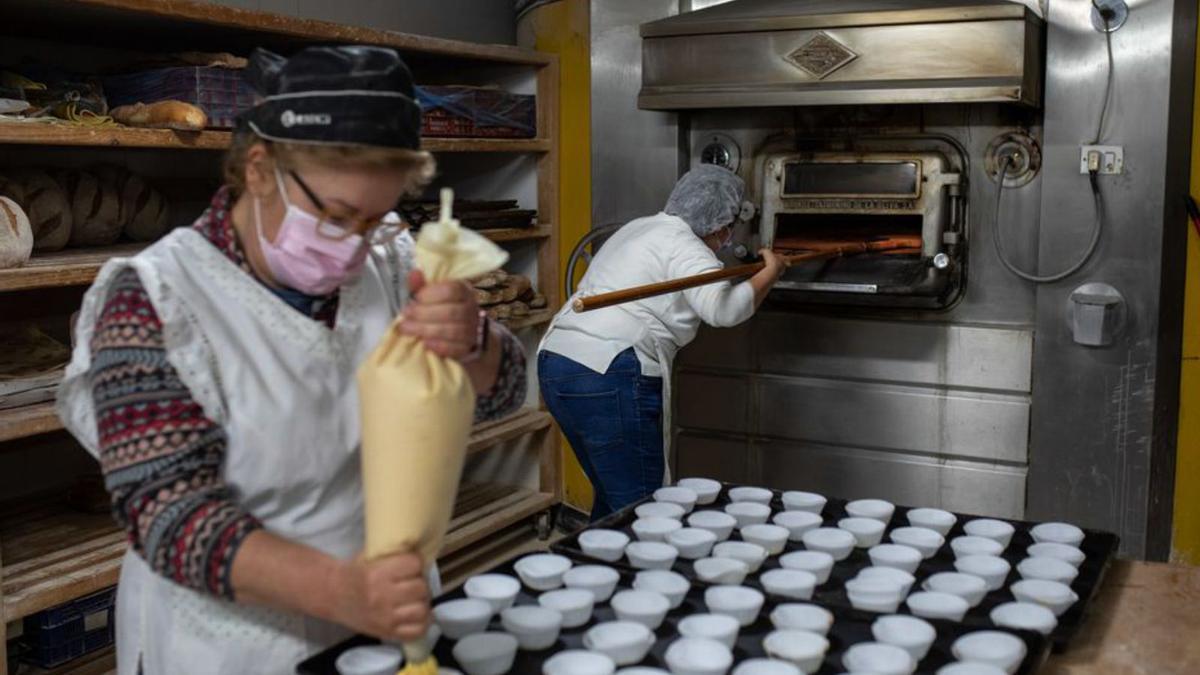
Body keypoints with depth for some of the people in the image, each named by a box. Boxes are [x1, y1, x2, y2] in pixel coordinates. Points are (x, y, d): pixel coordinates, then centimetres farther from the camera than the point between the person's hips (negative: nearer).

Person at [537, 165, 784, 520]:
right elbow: (724, 308, -22)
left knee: (611, 497, 19)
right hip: (607, 379, -10)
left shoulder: (641, 227, 22)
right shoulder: (682, 245, -7)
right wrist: (770, 273, -6)